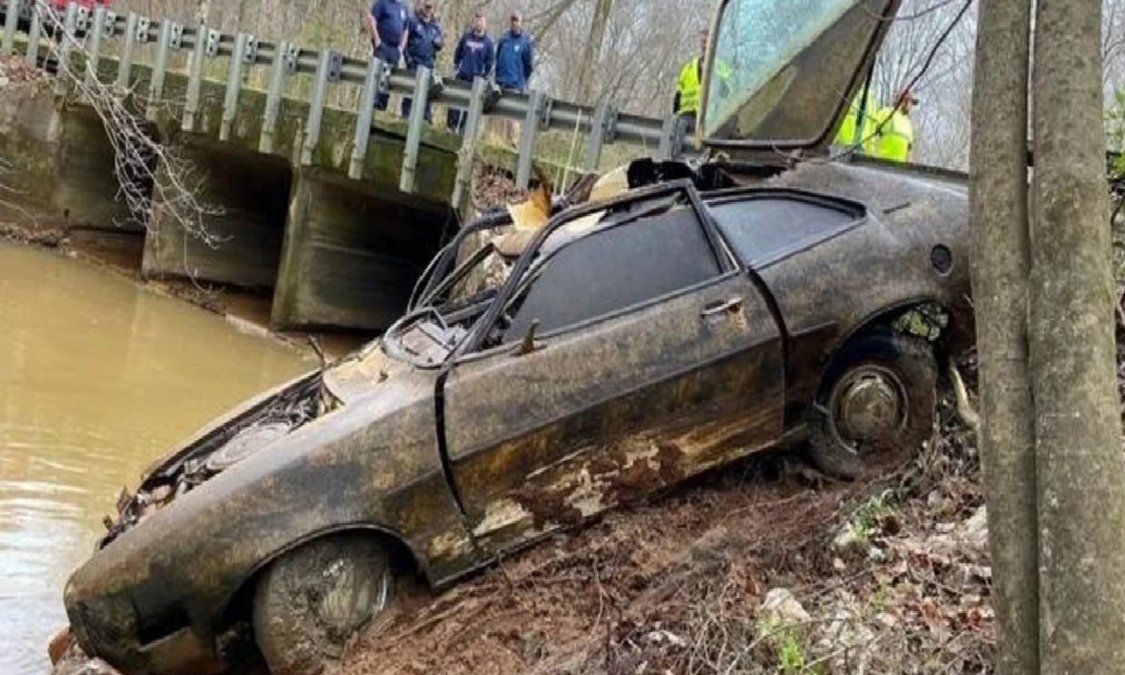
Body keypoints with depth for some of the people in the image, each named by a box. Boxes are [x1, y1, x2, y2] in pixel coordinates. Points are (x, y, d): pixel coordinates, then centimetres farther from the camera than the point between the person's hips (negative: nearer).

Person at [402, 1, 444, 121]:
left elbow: (440, 44, 15)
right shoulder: (413, 21, -1)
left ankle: (427, 117, 7)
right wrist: (407, 56, -9)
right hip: (414, 61, -4)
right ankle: (406, 116, 3)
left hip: (429, 63, 4)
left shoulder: (436, 25, 12)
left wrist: (439, 42, -10)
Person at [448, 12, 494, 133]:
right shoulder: (466, 36, 2)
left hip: (476, 78, -1)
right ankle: (451, 125, 4)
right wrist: (456, 67, 4)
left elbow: (490, 60, 2)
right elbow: (458, 53, 10)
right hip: (462, 75, 1)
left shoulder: (488, 41, -2)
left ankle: (460, 128, 8)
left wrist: (486, 75, -2)